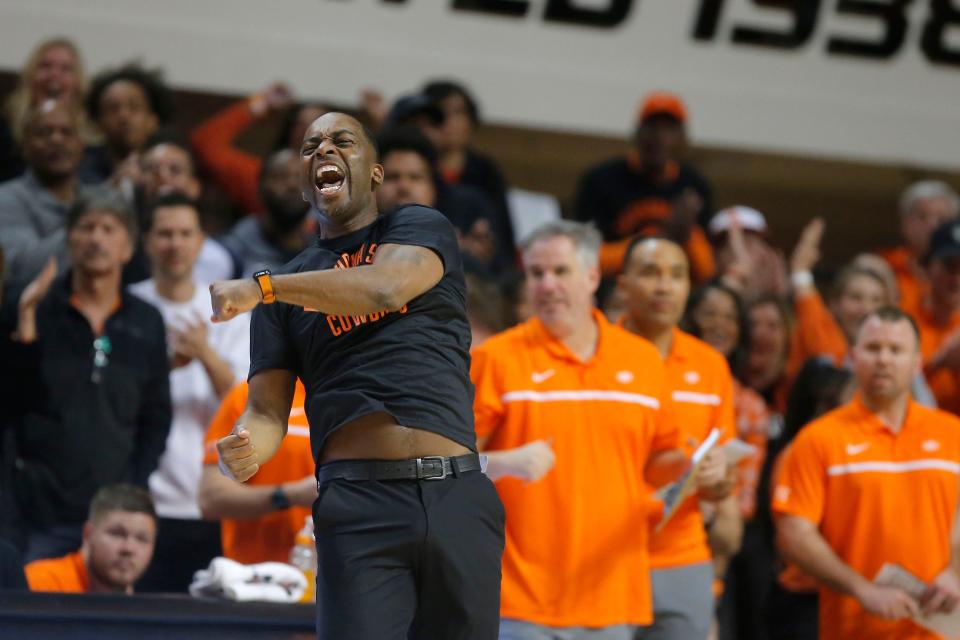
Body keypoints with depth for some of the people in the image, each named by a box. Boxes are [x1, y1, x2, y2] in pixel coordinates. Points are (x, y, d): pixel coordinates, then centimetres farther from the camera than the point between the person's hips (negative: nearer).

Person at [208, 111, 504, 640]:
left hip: (457, 496, 0)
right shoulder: (285, 292, 19)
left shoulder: (420, 227, 13)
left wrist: (260, 287, -15)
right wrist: (244, 450, -14)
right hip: (357, 502, 0)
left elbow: (384, 287, -10)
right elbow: (267, 411, 10)